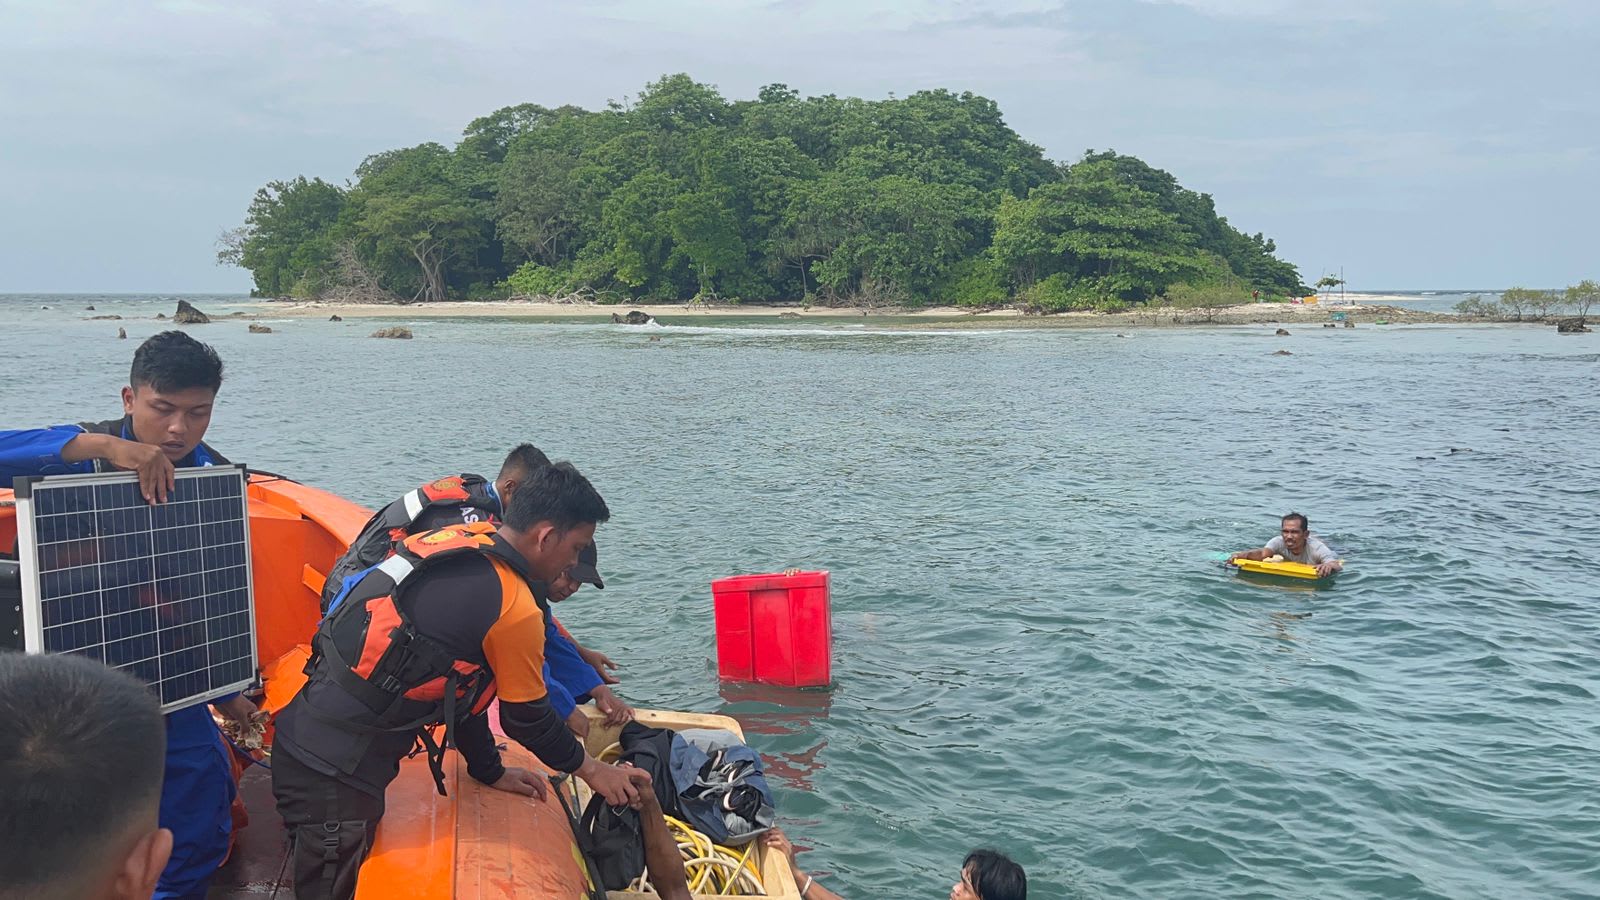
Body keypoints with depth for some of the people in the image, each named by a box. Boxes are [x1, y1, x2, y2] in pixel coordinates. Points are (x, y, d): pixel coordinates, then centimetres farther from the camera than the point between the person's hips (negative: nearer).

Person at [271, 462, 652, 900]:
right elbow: (527, 717, -2)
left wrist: (491, 770, 25)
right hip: (335, 771, -9)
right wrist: (591, 768, 16)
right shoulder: (515, 610, -18)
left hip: (302, 736, 9)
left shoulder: (456, 539, 7)